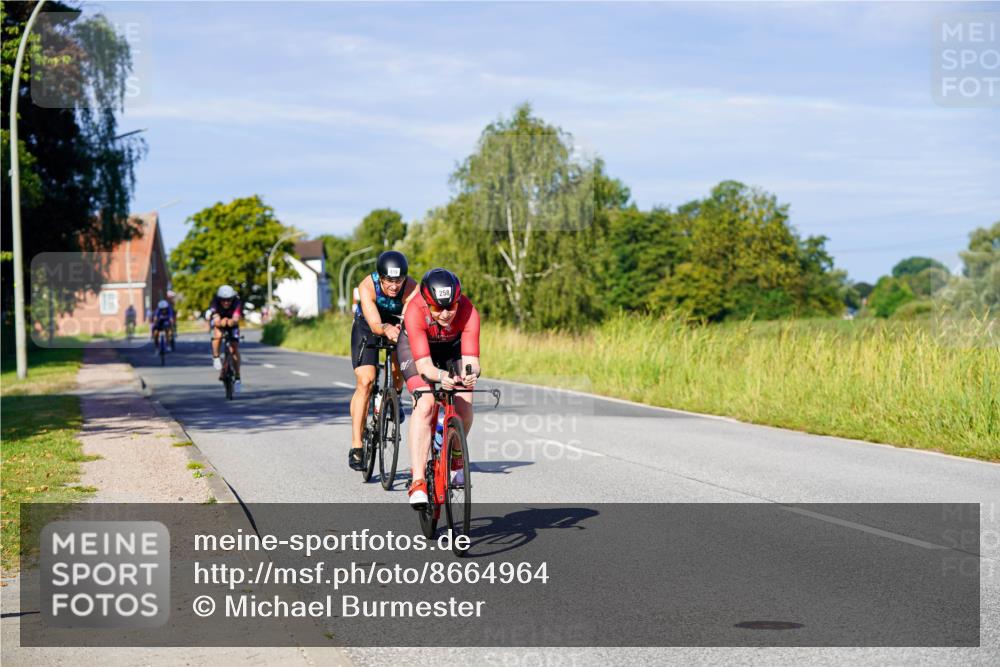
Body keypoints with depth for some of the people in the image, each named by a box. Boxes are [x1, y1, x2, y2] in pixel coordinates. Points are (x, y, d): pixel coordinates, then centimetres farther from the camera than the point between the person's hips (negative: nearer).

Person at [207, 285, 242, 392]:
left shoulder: (236, 303, -32)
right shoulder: (215, 303, -32)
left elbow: (236, 318, -48)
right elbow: (216, 321, -44)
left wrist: (232, 322, -71)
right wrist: (221, 322, -67)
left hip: (232, 324, 0)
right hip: (218, 322, 0)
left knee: (234, 349, -12)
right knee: (218, 335, -34)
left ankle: (237, 378, -5)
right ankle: (216, 358, -13)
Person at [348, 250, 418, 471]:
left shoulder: (411, 288, -31)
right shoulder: (367, 287, -33)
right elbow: (375, 324, -41)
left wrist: (400, 330, -63)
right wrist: (386, 329, -62)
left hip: (398, 327, 2)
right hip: (367, 328, -2)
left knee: (399, 368, -23)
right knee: (365, 381, -17)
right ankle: (356, 447, -15)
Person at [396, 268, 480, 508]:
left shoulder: (468, 312, -35)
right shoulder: (415, 311, -39)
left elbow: (470, 360, -40)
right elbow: (424, 364, -43)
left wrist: (470, 374, -63)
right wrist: (440, 376, -64)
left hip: (452, 346, 2)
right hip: (415, 346, -2)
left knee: (464, 407, -16)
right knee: (425, 405, -25)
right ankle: (417, 482, -26)